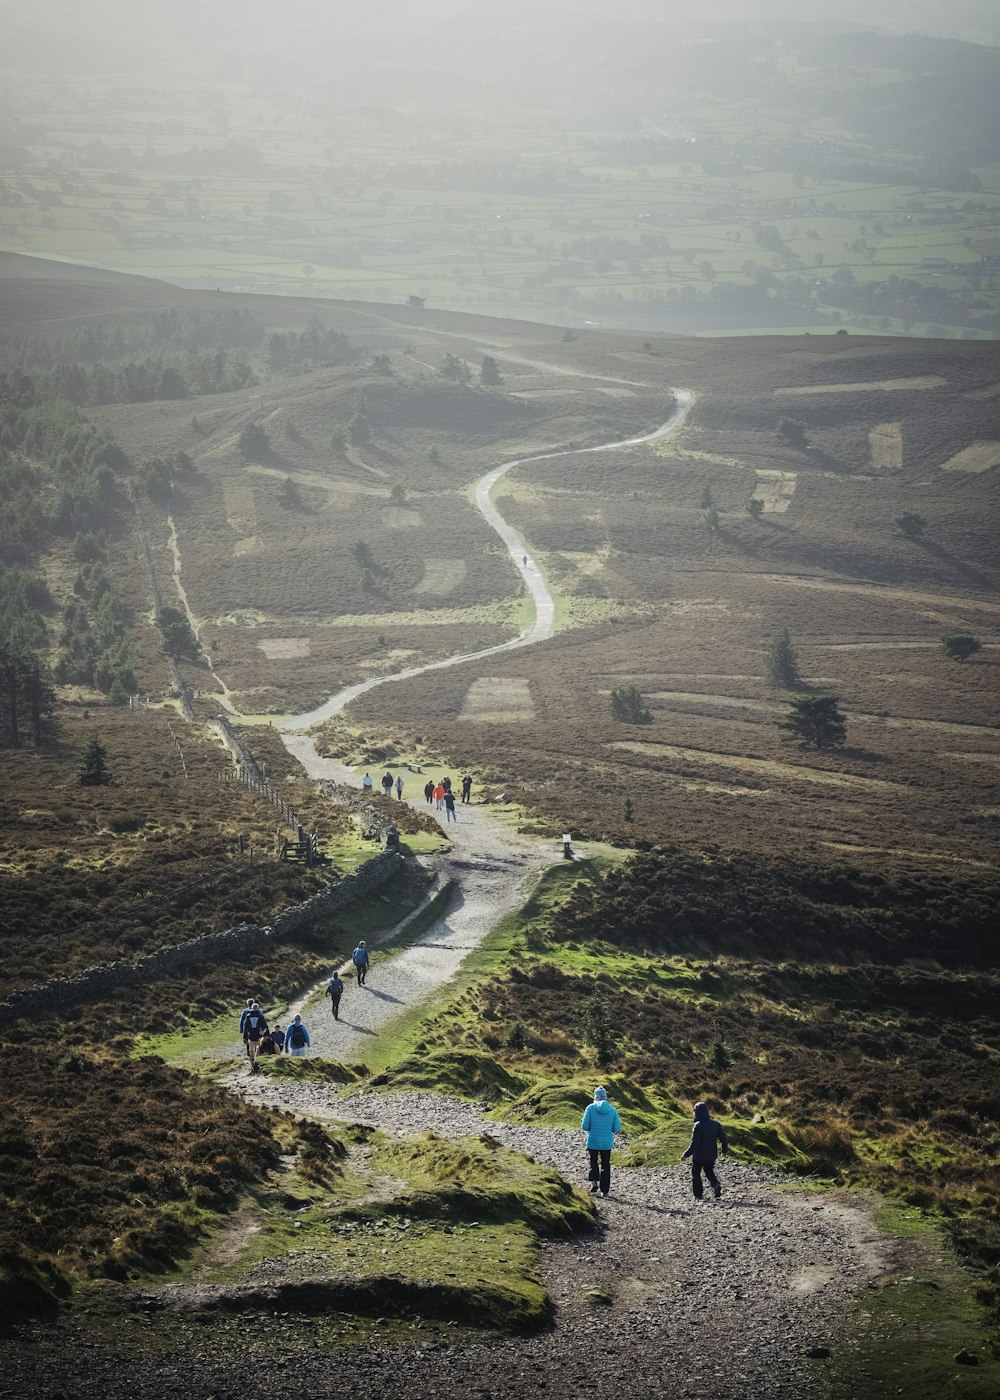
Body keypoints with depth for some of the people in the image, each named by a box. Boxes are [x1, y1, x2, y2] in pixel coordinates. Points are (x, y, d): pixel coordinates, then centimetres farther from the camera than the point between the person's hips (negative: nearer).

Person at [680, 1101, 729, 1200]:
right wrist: (725, 1150, 21)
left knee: (695, 1174, 12)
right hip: (711, 1155, 5)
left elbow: (694, 1144, -22)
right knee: (709, 1172, 23)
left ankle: (698, 1195, 12)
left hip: (698, 1155, -5)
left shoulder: (698, 1125, -20)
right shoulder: (715, 1124, -2)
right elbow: (724, 1139, 4)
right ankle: (716, 1186, -4)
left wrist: (686, 1154, -13)